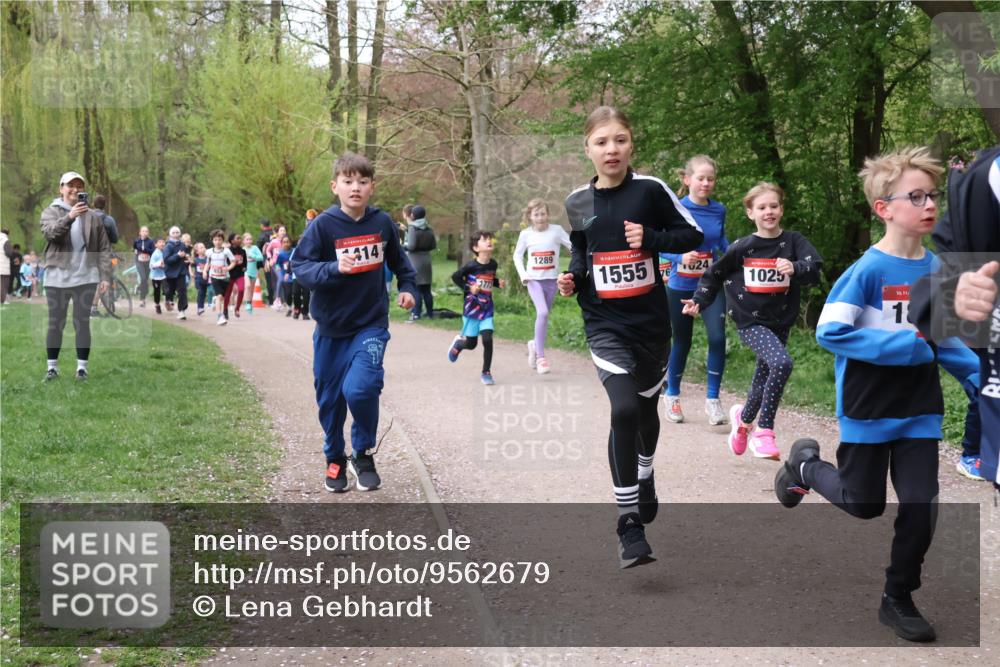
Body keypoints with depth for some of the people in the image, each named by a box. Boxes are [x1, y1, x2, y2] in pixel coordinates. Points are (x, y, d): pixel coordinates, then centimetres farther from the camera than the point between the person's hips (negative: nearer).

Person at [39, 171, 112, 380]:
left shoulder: (92, 216, 8)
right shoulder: (50, 212, 4)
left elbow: (104, 248, 7)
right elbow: (50, 232, -19)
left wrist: (105, 276, -1)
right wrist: (69, 217, -36)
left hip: (85, 277, 1)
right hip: (57, 277, -1)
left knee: (82, 323, 2)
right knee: (55, 324, 3)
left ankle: (82, 367, 6)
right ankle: (52, 366, 11)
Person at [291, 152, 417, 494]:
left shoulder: (382, 222, -2)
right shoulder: (323, 225, -11)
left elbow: (398, 260, 17)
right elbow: (300, 267, -15)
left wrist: (407, 287, 6)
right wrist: (334, 268, -29)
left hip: (371, 325, 0)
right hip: (331, 328, 0)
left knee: (360, 388, -20)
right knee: (330, 398, 10)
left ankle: (364, 454, 4)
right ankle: (335, 459, 33)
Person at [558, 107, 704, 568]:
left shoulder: (650, 190, -7)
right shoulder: (577, 202, 1)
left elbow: (692, 235, -3)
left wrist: (650, 238, -19)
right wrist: (572, 279, -4)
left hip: (651, 322, 1)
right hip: (604, 324, 0)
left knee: (647, 408, 19)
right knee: (624, 410, -19)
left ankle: (645, 476, 52)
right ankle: (630, 525, -11)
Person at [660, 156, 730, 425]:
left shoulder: (718, 210, -1)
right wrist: (680, 257, -29)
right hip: (681, 286, -2)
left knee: (717, 337, -15)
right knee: (682, 342, 11)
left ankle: (712, 398, -2)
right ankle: (672, 395, 32)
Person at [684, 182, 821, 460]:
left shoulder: (793, 241, 0)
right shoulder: (742, 247, -3)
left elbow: (814, 270, -14)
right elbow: (715, 275, 10)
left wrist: (795, 268, -33)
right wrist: (699, 301, 4)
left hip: (780, 321, 4)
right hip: (751, 320, -3)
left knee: (764, 379, 15)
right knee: (782, 363, -27)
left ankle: (744, 419, 47)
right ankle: (765, 431, -17)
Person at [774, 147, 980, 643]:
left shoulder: (936, 270, 0)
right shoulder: (869, 270, -18)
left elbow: (943, 339, 11)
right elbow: (830, 332, -22)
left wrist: (981, 376, -1)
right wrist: (905, 346, -24)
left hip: (920, 412, 4)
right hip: (869, 411, -4)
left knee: (920, 509, 2)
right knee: (864, 504, 12)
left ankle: (898, 599, 21)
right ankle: (805, 465, 40)